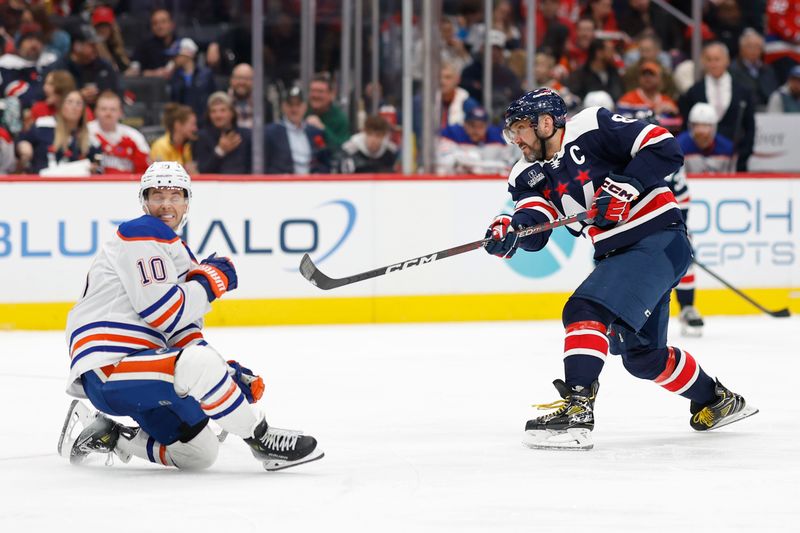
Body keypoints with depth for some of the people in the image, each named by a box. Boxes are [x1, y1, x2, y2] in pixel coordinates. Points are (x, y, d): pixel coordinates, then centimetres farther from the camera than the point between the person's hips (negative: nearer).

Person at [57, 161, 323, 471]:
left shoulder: (182, 257, 22)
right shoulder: (142, 235, -9)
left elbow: (183, 332, 19)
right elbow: (163, 313, -18)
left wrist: (230, 374, 6)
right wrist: (209, 280, -5)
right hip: (105, 369, -10)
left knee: (199, 453, 11)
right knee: (200, 363, -34)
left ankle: (101, 434, 19)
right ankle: (261, 440, -17)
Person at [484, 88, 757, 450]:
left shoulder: (592, 129, -12)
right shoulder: (531, 175, 8)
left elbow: (665, 148, -17)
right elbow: (534, 232, -8)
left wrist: (625, 186, -26)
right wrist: (512, 229, -30)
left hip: (658, 240, -9)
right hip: (615, 254, 9)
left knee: (585, 311, -24)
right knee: (642, 356, 19)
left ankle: (576, 410, -31)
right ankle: (716, 400, 39)